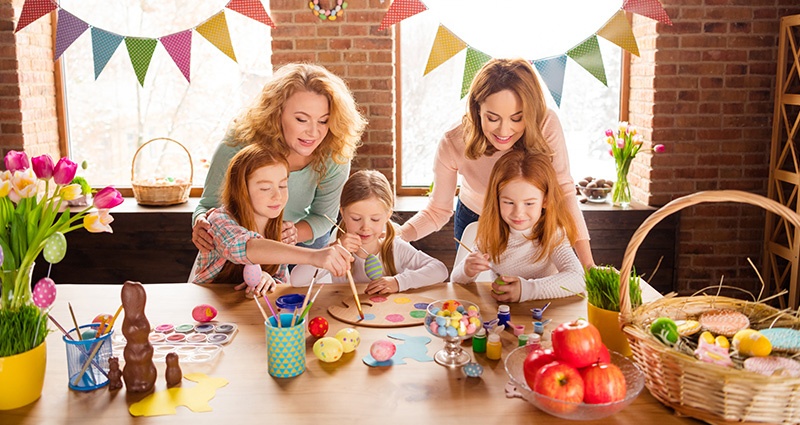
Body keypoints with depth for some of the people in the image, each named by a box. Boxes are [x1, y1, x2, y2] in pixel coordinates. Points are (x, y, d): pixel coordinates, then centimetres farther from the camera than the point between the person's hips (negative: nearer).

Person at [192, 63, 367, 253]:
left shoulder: (335, 156, -29)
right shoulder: (237, 147, -34)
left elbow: (323, 216, -15)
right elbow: (209, 205, -20)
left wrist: (295, 233, -37)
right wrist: (202, 225, -44)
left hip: (305, 237, 1)